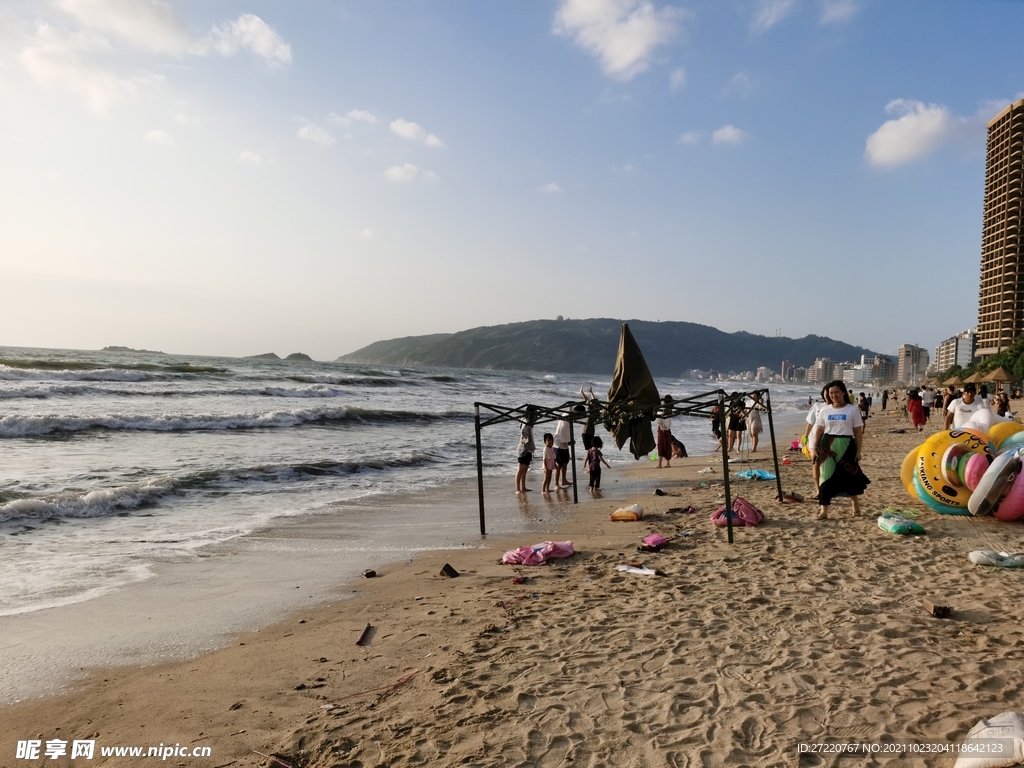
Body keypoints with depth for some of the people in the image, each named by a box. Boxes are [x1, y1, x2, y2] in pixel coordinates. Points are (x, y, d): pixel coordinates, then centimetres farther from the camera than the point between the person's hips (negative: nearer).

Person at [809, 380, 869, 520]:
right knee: (826, 476, -2)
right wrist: (814, 448, 2)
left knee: (849, 476, 7)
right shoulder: (825, 410, 7)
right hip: (827, 446, 2)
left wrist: (859, 450, -4)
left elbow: (858, 432, 0)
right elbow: (819, 430, 9)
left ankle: (856, 506, 30)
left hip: (846, 446, -2)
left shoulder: (852, 409, 0)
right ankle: (823, 511, 0)